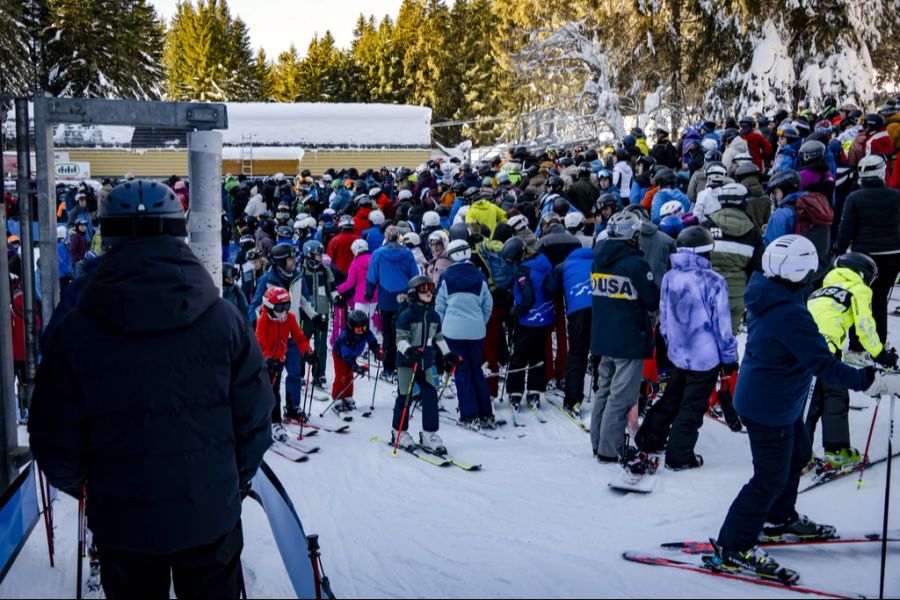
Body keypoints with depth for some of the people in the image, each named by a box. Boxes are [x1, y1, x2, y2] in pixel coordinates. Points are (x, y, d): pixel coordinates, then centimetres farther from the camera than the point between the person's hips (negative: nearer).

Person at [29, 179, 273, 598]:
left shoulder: (74, 332, -14)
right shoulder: (225, 320, -12)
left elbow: (55, 439, -6)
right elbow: (254, 421, -6)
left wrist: (74, 482, 16)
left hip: (121, 520, 0)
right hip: (211, 515, 0)